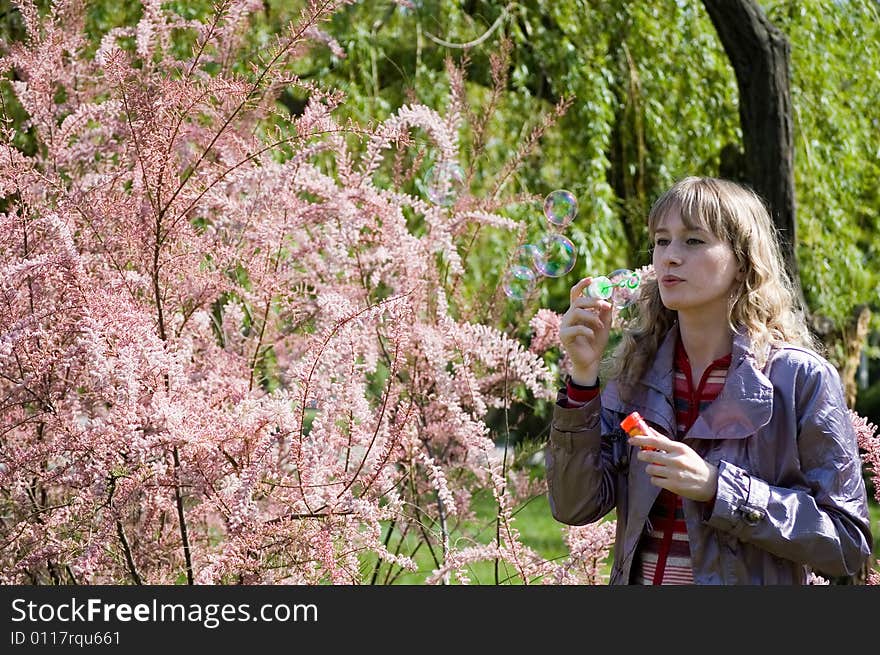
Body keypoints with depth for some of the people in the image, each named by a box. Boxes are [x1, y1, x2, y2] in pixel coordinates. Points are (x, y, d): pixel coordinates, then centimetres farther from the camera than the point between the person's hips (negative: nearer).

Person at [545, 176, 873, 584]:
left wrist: (716, 487, -25)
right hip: (641, 578, 4)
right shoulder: (638, 370, -3)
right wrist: (583, 374, -17)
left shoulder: (800, 378, -14)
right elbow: (574, 507, -8)